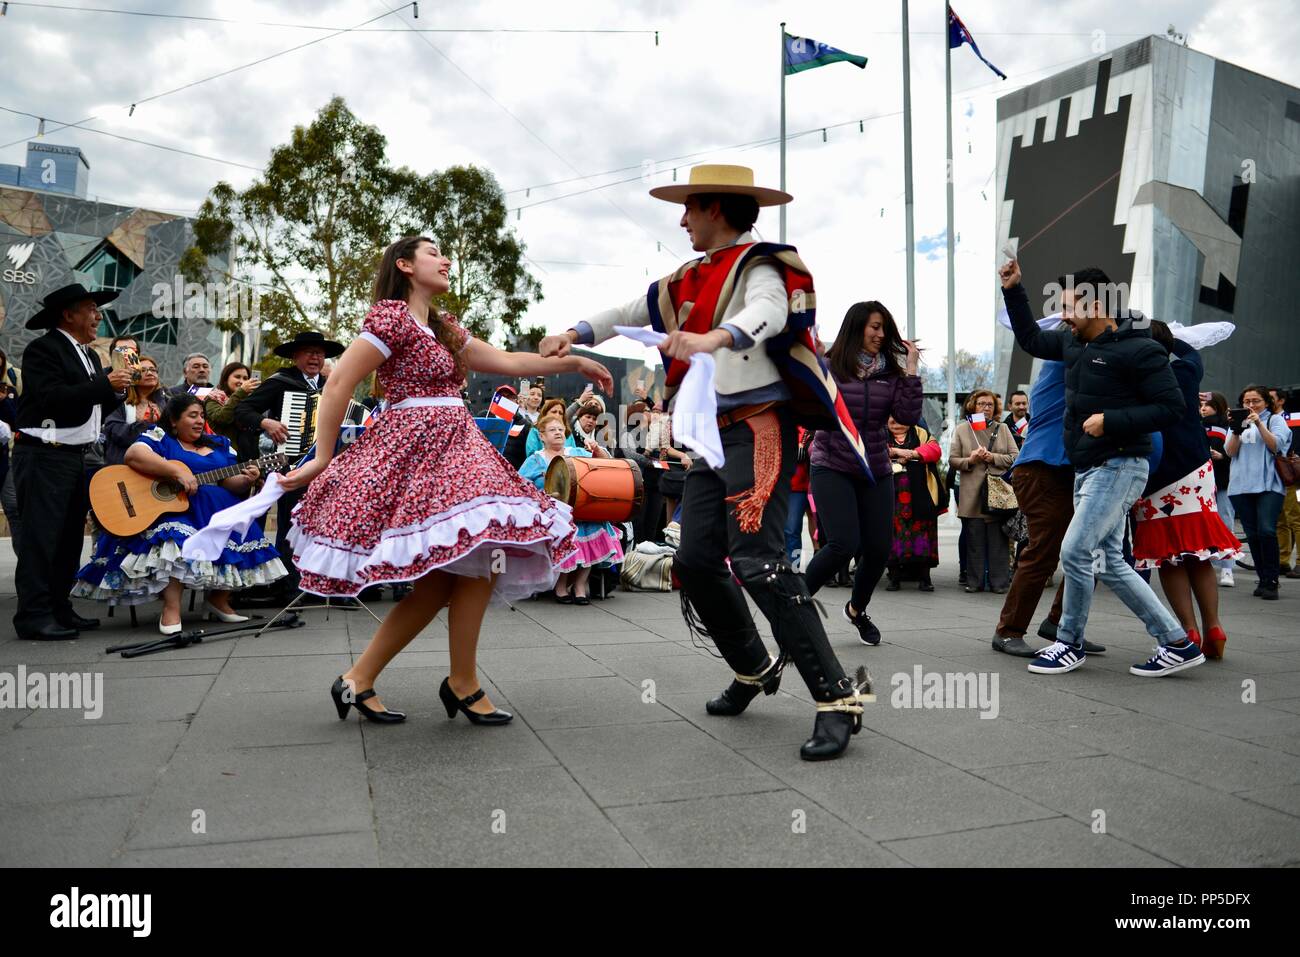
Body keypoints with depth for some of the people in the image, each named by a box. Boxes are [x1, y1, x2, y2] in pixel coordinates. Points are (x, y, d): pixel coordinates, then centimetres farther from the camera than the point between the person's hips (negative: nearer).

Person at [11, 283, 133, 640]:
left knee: (70, 536, 10)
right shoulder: (43, 349, -8)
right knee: (41, 536, -7)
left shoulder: (88, 355, 17)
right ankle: (33, 616, -4)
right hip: (44, 456, -9)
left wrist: (116, 393, 2)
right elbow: (52, 398, -21)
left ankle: (58, 608, 17)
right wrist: (105, 385, -19)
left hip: (75, 455, 9)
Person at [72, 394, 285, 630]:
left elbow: (231, 484, 16)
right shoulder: (159, 436, 4)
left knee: (243, 533, -17)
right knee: (177, 535, -36)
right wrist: (177, 472, -24)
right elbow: (133, 455, -17)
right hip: (169, 508, -5)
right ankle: (171, 610, -31)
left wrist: (246, 480, -8)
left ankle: (218, 601, -1)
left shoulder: (218, 445, 19)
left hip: (215, 509, 5)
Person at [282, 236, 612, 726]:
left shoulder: (445, 328, 22)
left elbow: (507, 362, 24)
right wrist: (322, 458, -9)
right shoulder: (392, 315, -5)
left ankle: (358, 679, 11)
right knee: (479, 560, -14)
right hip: (417, 446, -9)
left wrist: (574, 362, 23)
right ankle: (463, 684, 0)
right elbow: (338, 384, -9)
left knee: (440, 583, 3)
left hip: (450, 450, 9)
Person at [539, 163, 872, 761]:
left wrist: (713, 337, -46)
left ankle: (837, 698, -12)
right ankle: (754, 669, 27)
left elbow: (769, 313, -28)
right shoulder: (693, 279, 17)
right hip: (714, 435, 9)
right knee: (696, 562, 7)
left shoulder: (759, 265, -6)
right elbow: (634, 311, 26)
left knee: (757, 562, -19)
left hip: (759, 428, -8)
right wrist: (577, 335, 16)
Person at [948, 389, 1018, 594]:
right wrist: (970, 460, -11)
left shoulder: (1003, 429, 12)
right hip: (972, 495, 0)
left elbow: (1015, 457, 6)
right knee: (974, 541, 2)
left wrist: (993, 457, -8)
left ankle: (999, 582, 6)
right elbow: (952, 460, 6)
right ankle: (974, 582, 9)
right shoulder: (962, 429, 9)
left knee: (998, 541, 0)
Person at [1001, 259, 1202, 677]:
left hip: (1119, 467, -9)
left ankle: (1069, 643, 7)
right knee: (1109, 562, 8)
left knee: (1075, 551, -11)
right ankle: (1177, 643, 15)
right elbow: (1030, 339, 26)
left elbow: (1171, 406, -15)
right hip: (1089, 469, 9)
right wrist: (1013, 291, 16)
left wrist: (1111, 421, -22)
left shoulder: (1138, 350, -14)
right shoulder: (1073, 342, 9)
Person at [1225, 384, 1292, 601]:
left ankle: (1271, 582, -12)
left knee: (1266, 531, -18)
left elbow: (1276, 446, -5)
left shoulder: (1275, 419, 10)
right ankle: (1263, 580, 12)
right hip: (1241, 486, 4)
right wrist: (1237, 431, -9)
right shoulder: (1238, 421, 19)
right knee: (1252, 535, 4)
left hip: (1268, 484, -4)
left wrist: (1259, 424, -11)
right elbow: (1230, 452, 7)